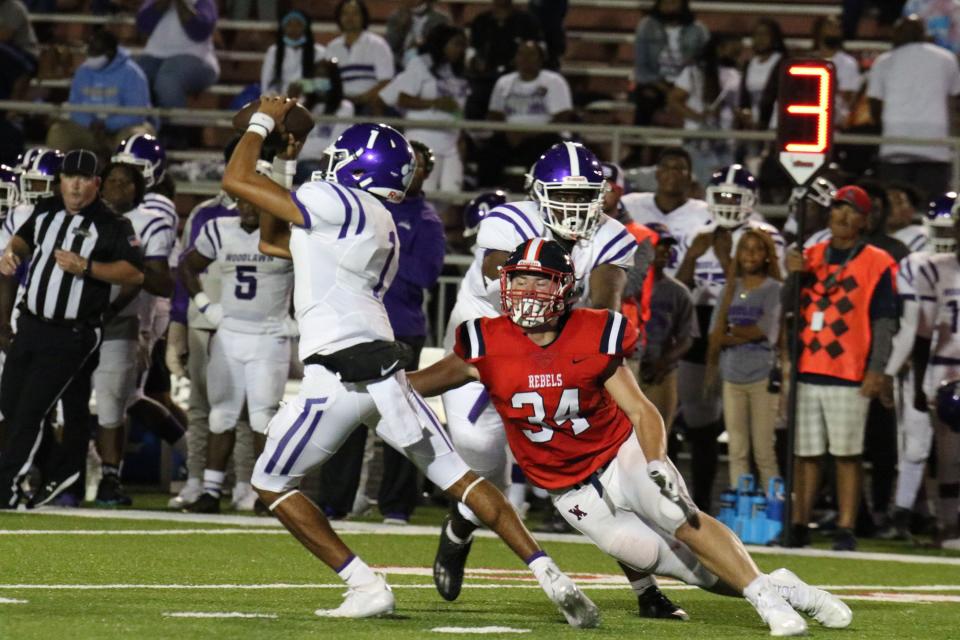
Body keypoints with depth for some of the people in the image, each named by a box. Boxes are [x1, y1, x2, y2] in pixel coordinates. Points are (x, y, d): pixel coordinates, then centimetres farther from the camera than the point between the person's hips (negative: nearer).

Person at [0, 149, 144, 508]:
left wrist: (85, 267, -26)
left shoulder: (109, 226, -13)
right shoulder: (46, 211, 6)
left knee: (29, 411, -8)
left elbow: (135, 274, -20)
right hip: (30, 326, 7)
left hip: (71, 336, -7)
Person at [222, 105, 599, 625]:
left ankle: (365, 587, 0)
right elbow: (271, 242, 29)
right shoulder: (380, 226, 20)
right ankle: (548, 573, -2)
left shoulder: (335, 202, -7)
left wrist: (263, 123, 13)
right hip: (385, 369, 8)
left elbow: (236, 180, -4)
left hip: (337, 378, -8)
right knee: (456, 476, 10)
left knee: (271, 484, 7)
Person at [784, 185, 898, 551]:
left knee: (847, 453, -3)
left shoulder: (876, 263, 0)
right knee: (805, 453, 7)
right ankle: (798, 527, 12)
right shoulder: (810, 257, 14)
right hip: (806, 370, 4)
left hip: (849, 374, -4)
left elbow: (884, 321, -3)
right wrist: (794, 275, -5)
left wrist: (876, 370, -12)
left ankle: (846, 531, -1)